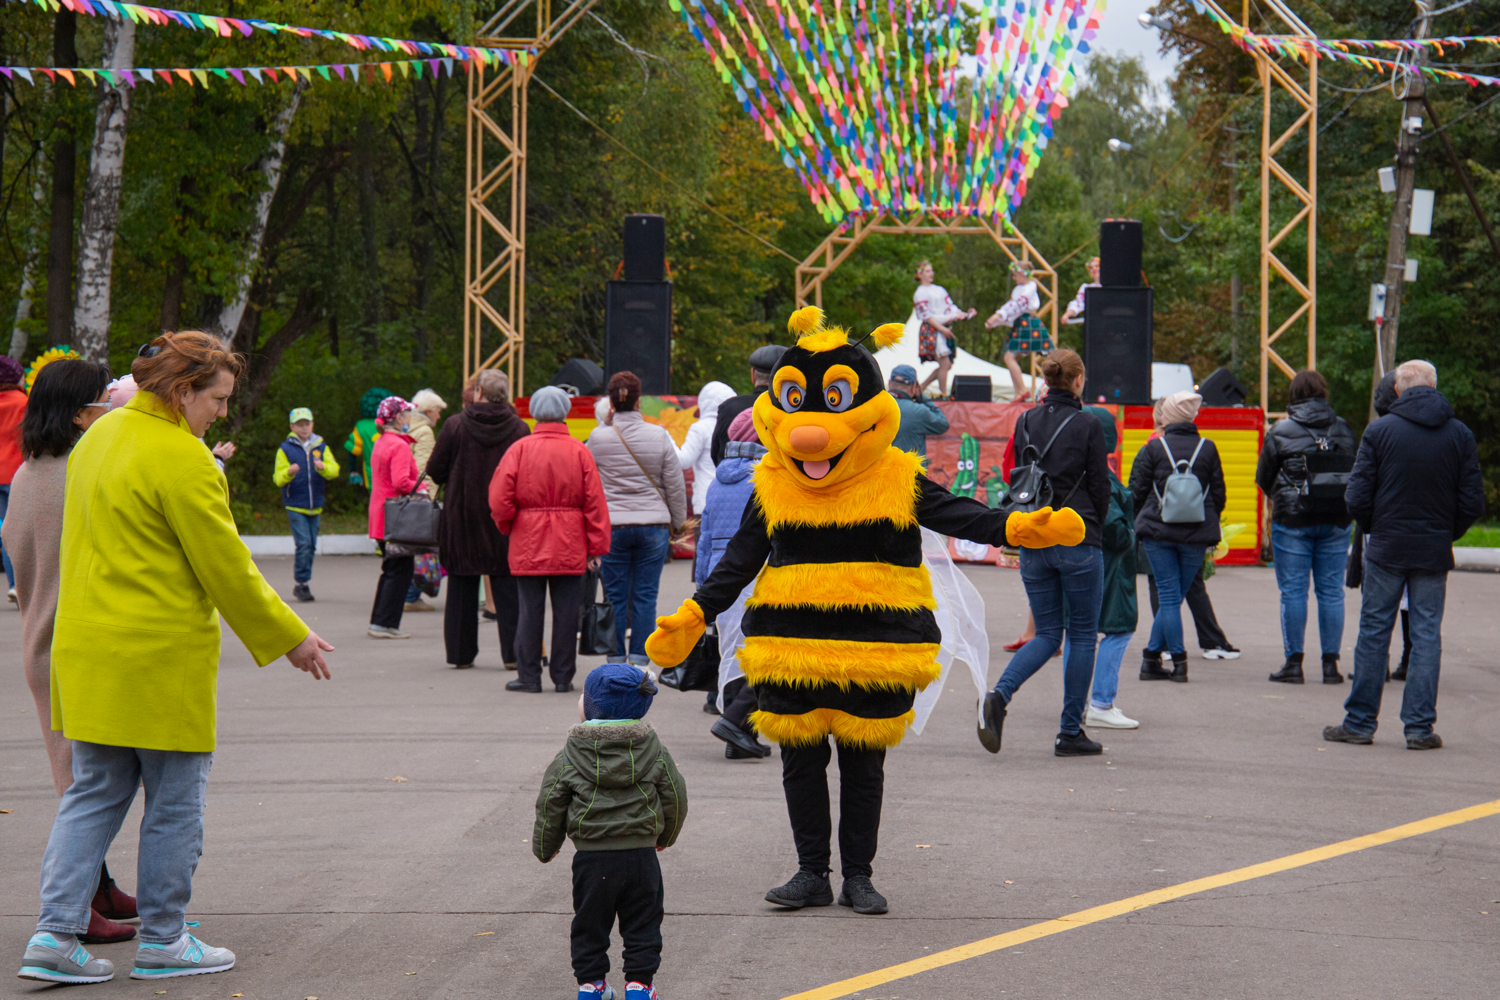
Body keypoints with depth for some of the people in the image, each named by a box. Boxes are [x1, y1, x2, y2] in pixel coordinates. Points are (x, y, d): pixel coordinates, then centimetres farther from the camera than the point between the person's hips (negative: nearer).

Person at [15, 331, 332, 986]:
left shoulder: (99, 437, 11)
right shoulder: (181, 458, -16)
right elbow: (225, 567, -14)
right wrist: (290, 637, -4)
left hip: (89, 650, 8)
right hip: (160, 656, -8)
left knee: (93, 794, 11)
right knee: (175, 803, 5)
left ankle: (55, 933, 3)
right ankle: (162, 941, 12)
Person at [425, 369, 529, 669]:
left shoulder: (456, 426, -7)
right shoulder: (519, 429, -5)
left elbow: (435, 470, -2)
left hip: (462, 518, 0)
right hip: (504, 521, 0)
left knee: (462, 588, 9)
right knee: (507, 589, 5)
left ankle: (461, 653, 12)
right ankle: (512, 653, 1)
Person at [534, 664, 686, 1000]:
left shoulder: (569, 758, -6)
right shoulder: (654, 751, -1)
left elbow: (550, 807, 0)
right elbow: (675, 799, 6)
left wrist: (544, 848, 15)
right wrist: (665, 837, 24)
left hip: (591, 857, -1)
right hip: (641, 854, 1)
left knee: (589, 922, 13)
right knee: (642, 923, 10)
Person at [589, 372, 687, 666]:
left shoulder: (598, 438, -4)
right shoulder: (659, 436, -2)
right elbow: (676, 486, 4)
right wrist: (677, 522, 16)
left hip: (611, 526, 0)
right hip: (653, 524, 0)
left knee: (615, 596, 6)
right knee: (645, 595, 5)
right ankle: (639, 660, 4)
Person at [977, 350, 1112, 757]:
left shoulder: (1025, 422, 5)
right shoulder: (1087, 425, -9)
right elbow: (1100, 487, -5)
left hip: (1033, 542, 5)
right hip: (1078, 542, -5)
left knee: (1047, 633, 12)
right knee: (1082, 635, 7)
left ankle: (999, 695, -13)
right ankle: (1070, 734, 8)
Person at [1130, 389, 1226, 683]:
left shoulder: (1153, 449, -4)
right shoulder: (1208, 449, 2)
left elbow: (1137, 492, -1)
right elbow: (1218, 494, 6)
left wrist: (1141, 521, 16)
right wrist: (1209, 529, 18)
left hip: (1158, 532, -2)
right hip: (1196, 536, 2)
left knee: (1169, 597, 2)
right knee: (1174, 596, 11)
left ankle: (1179, 661, -4)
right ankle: (1152, 656, 11)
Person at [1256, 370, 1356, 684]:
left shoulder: (1281, 431, -4)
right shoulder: (1343, 429, 5)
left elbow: (1263, 478, 3)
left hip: (1293, 520, -3)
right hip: (1336, 519, 3)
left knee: (1293, 591, 2)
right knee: (1331, 590, 7)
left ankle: (1294, 661, 2)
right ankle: (1331, 663, 7)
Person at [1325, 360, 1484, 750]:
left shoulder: (1380, 430, -6)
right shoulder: (1460, 435, -1)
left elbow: (1357, 497, -7)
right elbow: (1472, 502, -1)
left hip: (1386, 548, -1)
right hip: (1435, 552, 1)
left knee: (1373, 632, 5)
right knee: (1427, 635, 6)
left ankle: (1360, 722, 8)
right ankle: (1420, 726, 4)